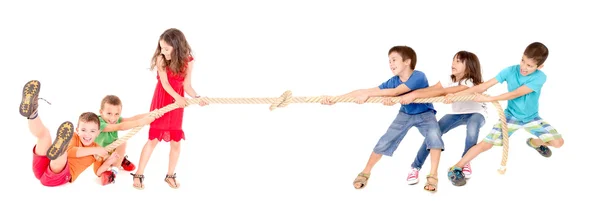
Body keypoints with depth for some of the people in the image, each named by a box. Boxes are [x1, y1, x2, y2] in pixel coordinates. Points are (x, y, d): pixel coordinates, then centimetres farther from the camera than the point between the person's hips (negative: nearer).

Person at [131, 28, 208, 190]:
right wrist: (177, 97, -35)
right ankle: (138, 175, 7)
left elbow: (187, 86, -5)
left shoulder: (187, 61, -7)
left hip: (178, 103, 2)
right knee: (153, 139, -3)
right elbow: (165, 83, -20)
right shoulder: (161, 59, -14)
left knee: (176, 141, 6)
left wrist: (197, 97, -23)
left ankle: (170, 175, 22)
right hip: (161, 101, -2)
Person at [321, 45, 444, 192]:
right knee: (385, 142, -1)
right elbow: (364, 91, -19)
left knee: (434, 136, -32)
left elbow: (395, 92, -42)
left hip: (425, 114, -4)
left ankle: (433, 177, -20)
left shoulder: (419, 76, -32)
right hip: (405, 114, 4)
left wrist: (367, 95, -42)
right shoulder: (393, 81, -17)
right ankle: (365, 173, 19)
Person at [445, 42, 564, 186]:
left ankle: (534, 143, 25)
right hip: (511, 116, -1)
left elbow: (515, 94, -31)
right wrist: (456, 95, -27)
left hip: (532, 118, 1)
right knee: (486, 143, -15)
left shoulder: (539, 77, -25)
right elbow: (483, 86, -21)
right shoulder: (510, 71, -19)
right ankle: (455, 169, -8)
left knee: (558, 142, -7)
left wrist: (488, 99, -34)